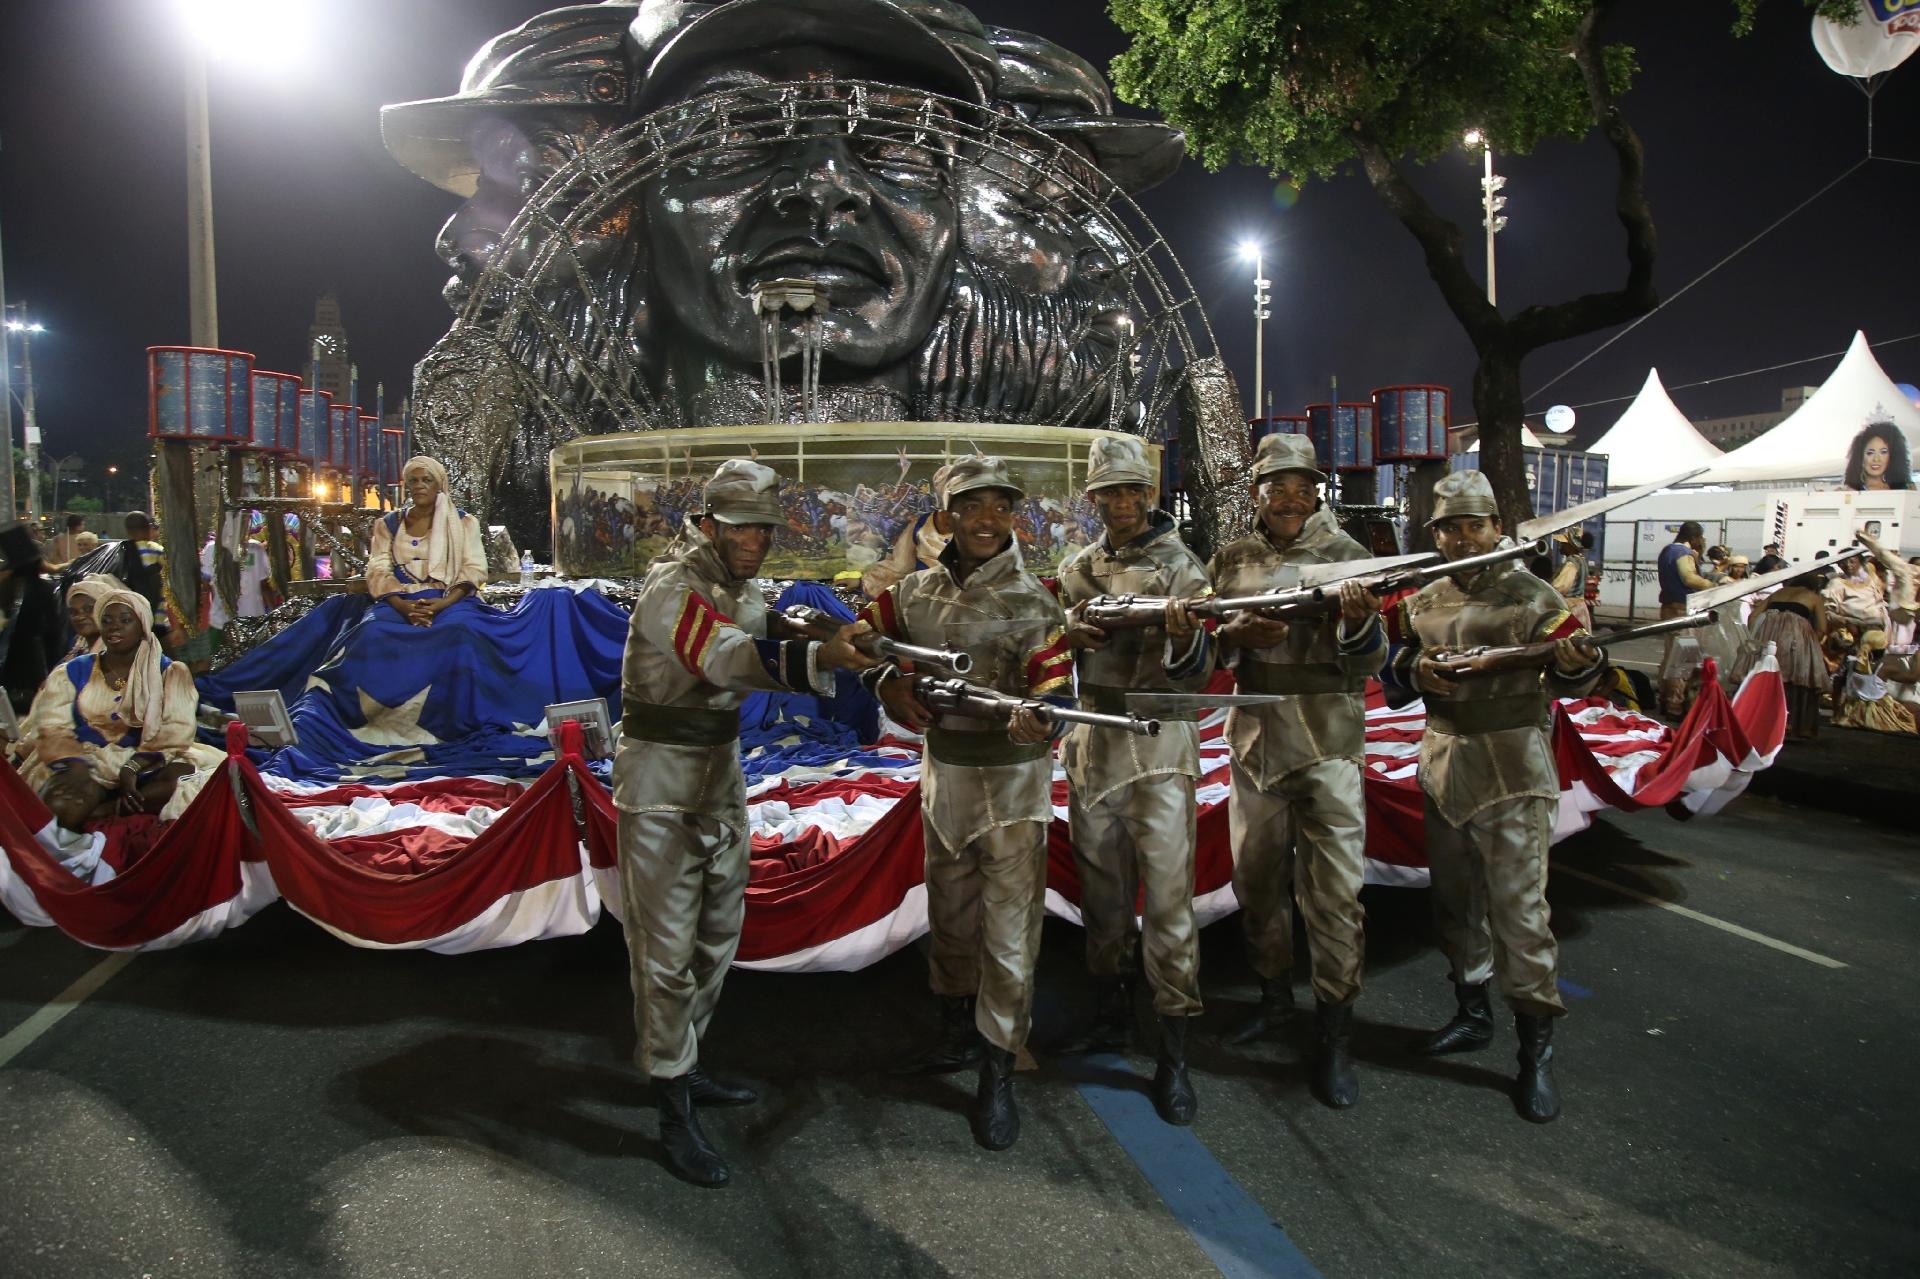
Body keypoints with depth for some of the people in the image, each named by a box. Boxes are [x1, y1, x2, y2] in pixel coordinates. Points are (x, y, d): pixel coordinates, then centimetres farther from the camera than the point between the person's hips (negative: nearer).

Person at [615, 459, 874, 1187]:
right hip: (662, 782, -9)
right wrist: (822, 657, -53)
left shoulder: (744, 589, 10)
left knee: (718, 931, 17)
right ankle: (674, 1113, 8)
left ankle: (681, 1065, 35)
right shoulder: (673, 587, -21)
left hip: (721, 772, 9)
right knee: (668, 949, -3)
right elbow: (731, 659, -38)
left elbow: (765, 650, 4)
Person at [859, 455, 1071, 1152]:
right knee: (949, 914, 20)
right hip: (941, 773, 5)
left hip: (1012, 780, -5)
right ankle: (958, 1035, 40)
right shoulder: (916, 591, 1)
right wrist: (889, 682, -8)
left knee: (1007, 932, -1)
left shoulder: (1031, 602, -13)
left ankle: (997, 1074, 12)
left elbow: (1055, 694, -21)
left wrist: (1034, 719, -44)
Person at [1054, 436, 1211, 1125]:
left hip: (1158, 740, -5)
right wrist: (1069, 636, -8)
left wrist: (1183, 635, -36)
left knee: (1167, 896, -5)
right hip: (1091, 740, 5)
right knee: (1102, 888, 15)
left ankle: (1173, 1056, 3)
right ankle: (1113, 1016, 32)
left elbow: (1194, 672, -14)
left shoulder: (1180, 566, -4)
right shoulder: (1076, 569, 11)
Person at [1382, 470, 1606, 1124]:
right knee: (1455, 897, 14)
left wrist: (1578, 664, -29)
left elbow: (1566, 680, -6)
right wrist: (1416, 670, -8)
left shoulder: (1532, 596, -4)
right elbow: (1393, 667, 14)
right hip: (1442, 761, 5)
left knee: (1518, 903, -6)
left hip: (1511, 764, -5)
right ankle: (1473, 1013, 30)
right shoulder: (1421, 603, 10)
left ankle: (1536, 1045, 4)